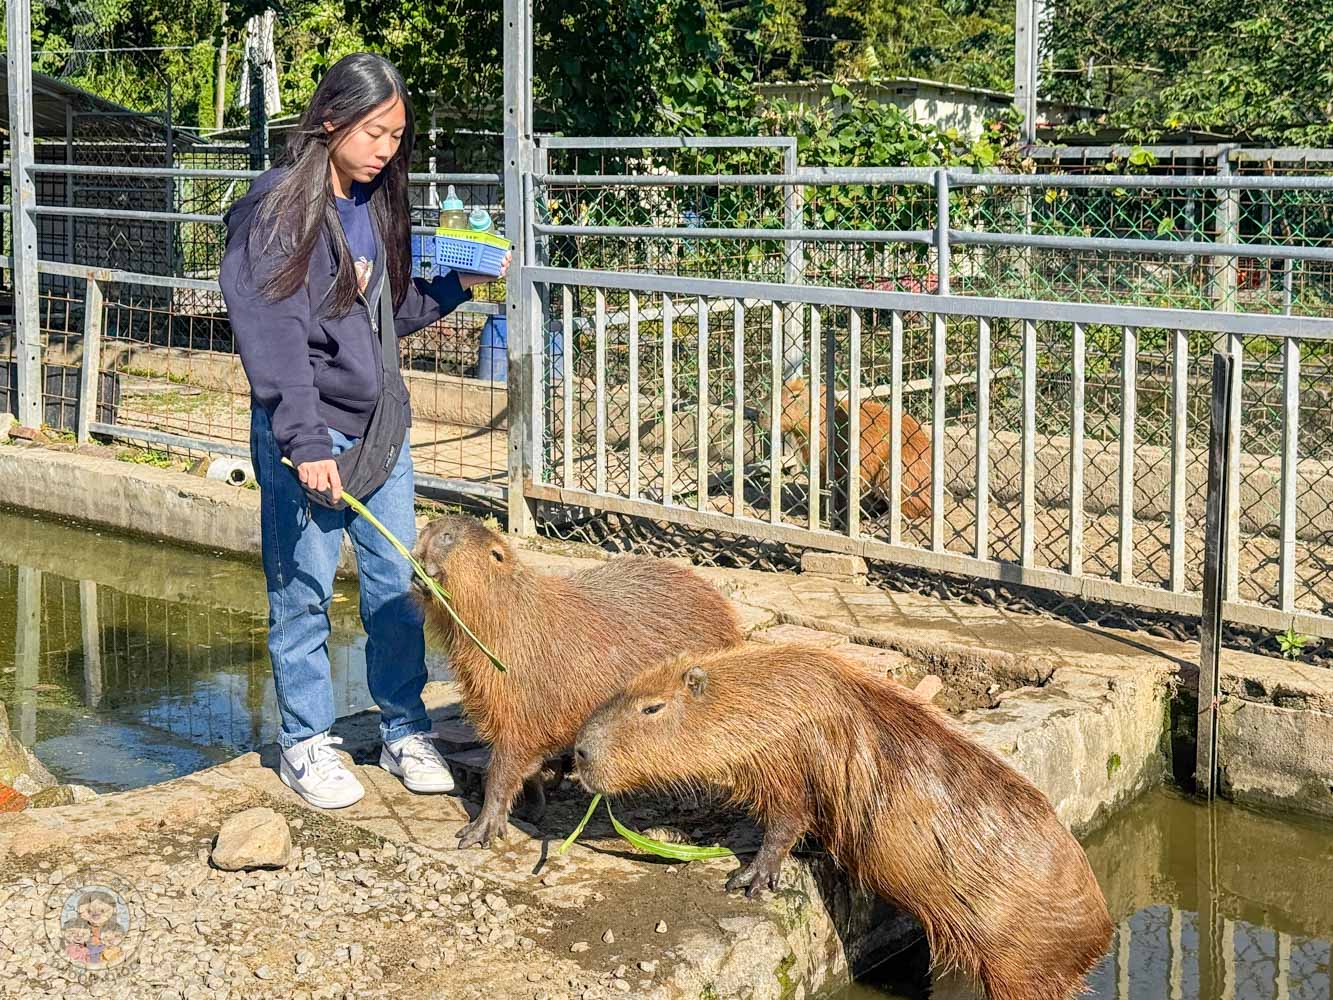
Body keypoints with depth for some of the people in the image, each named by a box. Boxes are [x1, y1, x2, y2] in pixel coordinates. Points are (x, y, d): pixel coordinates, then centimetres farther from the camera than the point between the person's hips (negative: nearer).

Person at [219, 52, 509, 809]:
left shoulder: (379, 205, 10)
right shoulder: (277, 207, -11)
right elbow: (273, 333, -18)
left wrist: (458, 286, 4)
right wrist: (305, 440, -25)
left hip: (380, 422, 6)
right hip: (305, 431, -6)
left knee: (397, 582, 9)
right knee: (304, 590, 2)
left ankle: (405, 732, 22)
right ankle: (306, 744, 16)